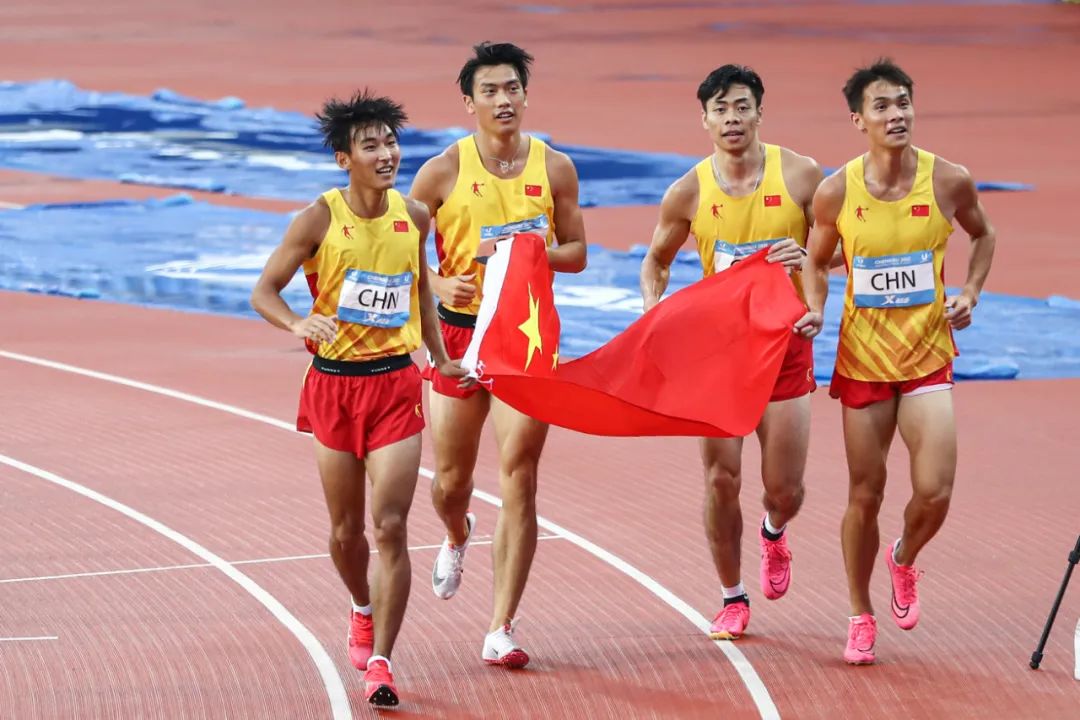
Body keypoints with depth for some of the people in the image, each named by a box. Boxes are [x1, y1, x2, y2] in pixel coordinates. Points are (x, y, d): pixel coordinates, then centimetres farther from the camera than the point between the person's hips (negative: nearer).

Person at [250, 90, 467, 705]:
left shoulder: (414, 217, 1)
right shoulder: (320, 221, -9)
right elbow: (264, 292, -5)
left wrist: (441, 357, 20)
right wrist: (298, 323, -25)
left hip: (396, 383, 1)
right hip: (334, 383, -1)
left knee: (390, 526, -10)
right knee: (346, 529, 12)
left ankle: (381, 660, -8)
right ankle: (364, 611, 43)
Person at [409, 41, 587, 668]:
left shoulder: (554, 168, 1)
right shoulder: (443, 171, -3)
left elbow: (576, 253, 8)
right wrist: (439, 285, -18)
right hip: (461, 331, 0)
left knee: (519, 477, -8)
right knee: (451, 479, 8)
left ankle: (502, 628, -5)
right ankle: (458, 536, 48)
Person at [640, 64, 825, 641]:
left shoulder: (800, 176, -6)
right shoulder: (688, 193, -4)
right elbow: (656, 261, 11)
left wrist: (808, 257, -18)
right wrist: (653, 313, -8)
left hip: (785, 342, 0)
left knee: (784, 489, 1)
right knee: (721, 480, -2)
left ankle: (774, 534, 39)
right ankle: (733, 599, 16)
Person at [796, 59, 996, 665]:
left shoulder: (949, 181, -8)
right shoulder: (837, 192, -8)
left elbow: (983, 234, 14)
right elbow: (818, 262, 9)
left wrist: (971, 293, 0)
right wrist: (815, 313, -9)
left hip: (928, 357, 0)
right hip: (863, 358, 0)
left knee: (935, 493, -10)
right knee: (865, 496, 6)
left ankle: (904, 559, 25)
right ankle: (861, 615, 26)